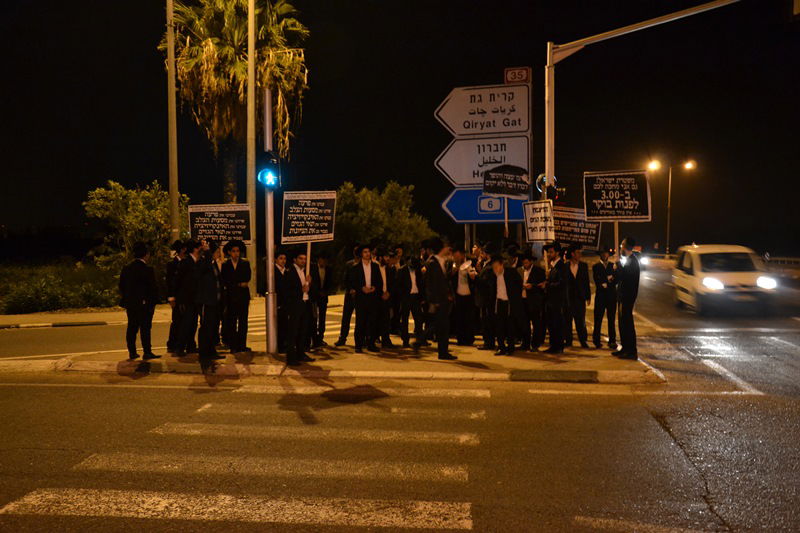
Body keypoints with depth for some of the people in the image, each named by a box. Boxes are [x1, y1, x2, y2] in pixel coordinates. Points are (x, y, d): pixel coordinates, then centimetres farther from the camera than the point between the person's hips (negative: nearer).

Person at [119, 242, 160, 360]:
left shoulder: (126, 268, 6)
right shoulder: (147, 269, -14)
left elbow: (121, 286, 11)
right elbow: (153, 288, -12)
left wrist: (124, 300, 19)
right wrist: (153, 302, -1)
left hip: (130, 303, 6)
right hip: (144, 303, -6)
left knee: (132, 328, 10)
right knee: (145, 328, -1)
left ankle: (132, 352, 13)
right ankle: (147, 352, 1)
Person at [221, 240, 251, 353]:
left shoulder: (245, 264, 9)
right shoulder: (225, 265, 8)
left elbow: (248, 278, -1)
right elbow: (225, 282, 1)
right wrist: (239, 284, -8)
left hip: (243, 295, 1)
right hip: (231, 296, -1)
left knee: (243, 320, 1)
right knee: (231, 321, -1)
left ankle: (242, 345, 5)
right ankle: (233, 346, 3)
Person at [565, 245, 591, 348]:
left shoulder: (584, 265, 8)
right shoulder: (565, 266, 1)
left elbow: (586, 282, 8)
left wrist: (588, 296, 3)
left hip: (580, 297, 1)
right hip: (568, 297, -1)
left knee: (580, 320, 3)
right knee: (568, 320, 4)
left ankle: (583, 341, 9)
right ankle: (568, 341, 13)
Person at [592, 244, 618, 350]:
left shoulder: (613, 266, 11)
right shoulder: (596, 267, 5)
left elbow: (615, 280, 5)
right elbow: (597, 281, -6)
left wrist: (607, 284, -11)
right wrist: (608, 279, -14)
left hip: (612, 296, 2)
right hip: (600, 296, -2)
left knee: (612, 319, 2)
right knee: (598, 319, -2)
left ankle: (612, 341, 7)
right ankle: (596, 341, 5)